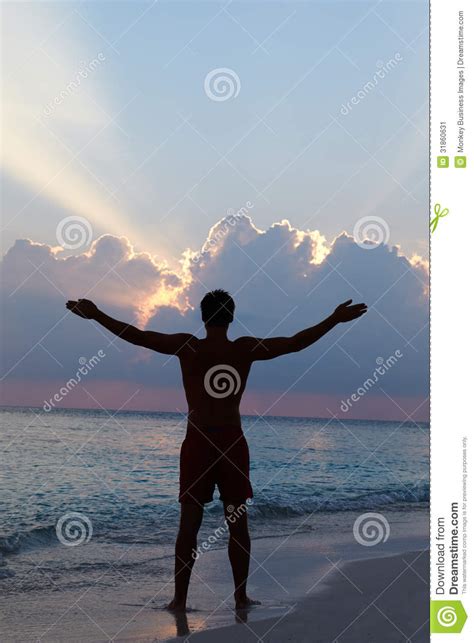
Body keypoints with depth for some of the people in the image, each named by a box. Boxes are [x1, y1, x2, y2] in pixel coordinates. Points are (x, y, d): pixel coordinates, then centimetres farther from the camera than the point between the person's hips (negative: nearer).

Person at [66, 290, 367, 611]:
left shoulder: (187, 346, -5)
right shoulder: (246, 348, -3)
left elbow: (137, 336, -10)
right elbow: (296, 342, 0)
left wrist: (96, 315, -5)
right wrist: (336, 319, 7)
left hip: (198, 445, 0)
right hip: (233, 446, 1)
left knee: (189, 524, 2)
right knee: (238, 524, 9)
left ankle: (180, 598, 0)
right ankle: (241, 596, 12)